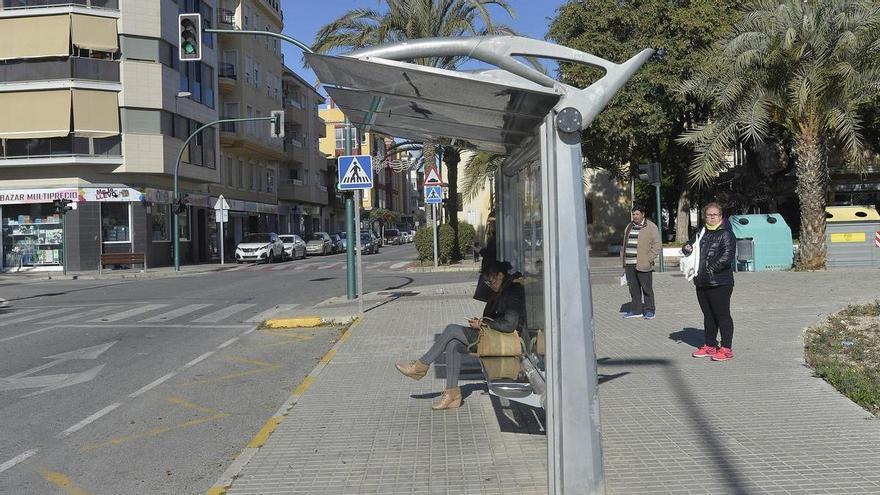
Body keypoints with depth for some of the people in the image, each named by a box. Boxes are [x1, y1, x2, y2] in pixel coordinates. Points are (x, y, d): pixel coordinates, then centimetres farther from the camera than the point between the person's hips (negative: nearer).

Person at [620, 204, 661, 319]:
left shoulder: (651, 227, -2)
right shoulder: (629, 227, 17)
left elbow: (656, 245, -6)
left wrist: (648, 260, -14)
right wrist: (623, 260, 14)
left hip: (643, 265, -6)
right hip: (629, 264, 6)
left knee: (646, 288, 1)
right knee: (633, 288, 10)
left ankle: (649, 311, 10)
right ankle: (636, 310, 18)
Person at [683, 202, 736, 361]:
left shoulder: (726, 234, -8)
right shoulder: (702, 233, 15)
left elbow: (727, 257, -19)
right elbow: (690, 245, 27)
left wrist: (711, 268, -20)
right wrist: (687, 248, 3)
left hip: (720, 282, -8)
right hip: (702, 282, 8)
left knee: (722, 315, -3)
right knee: (708, 315, 16)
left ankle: (726, 349, 3)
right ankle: (709, 346, 27)